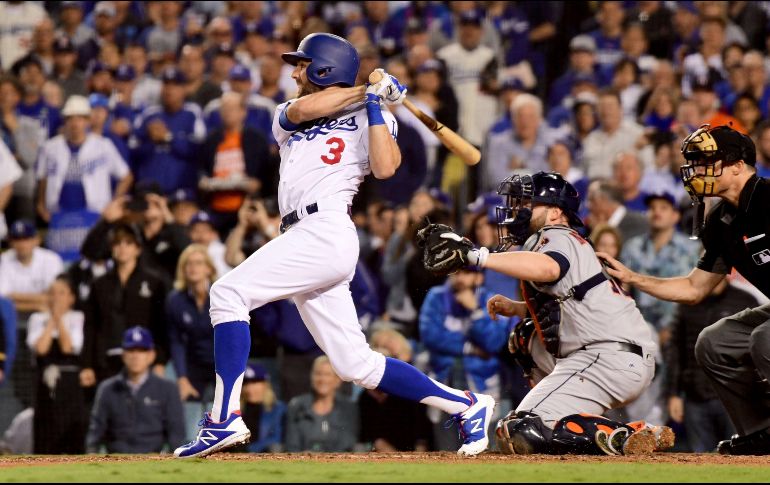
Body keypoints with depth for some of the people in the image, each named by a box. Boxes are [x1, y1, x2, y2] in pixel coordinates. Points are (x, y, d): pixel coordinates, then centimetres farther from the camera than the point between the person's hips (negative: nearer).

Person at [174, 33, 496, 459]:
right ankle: (466, 405, 11)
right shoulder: (287, 117, 26)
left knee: (229, 292, -20)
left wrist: (373, 101, -5)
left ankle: (224, 419, -25)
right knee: (357, 365, 3)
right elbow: (301, 110, 1)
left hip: (327, 230, -7)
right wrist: (364, 90, 4)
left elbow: (385, 168, -11)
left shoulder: (371, 118, 8)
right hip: (307, 240, 7)